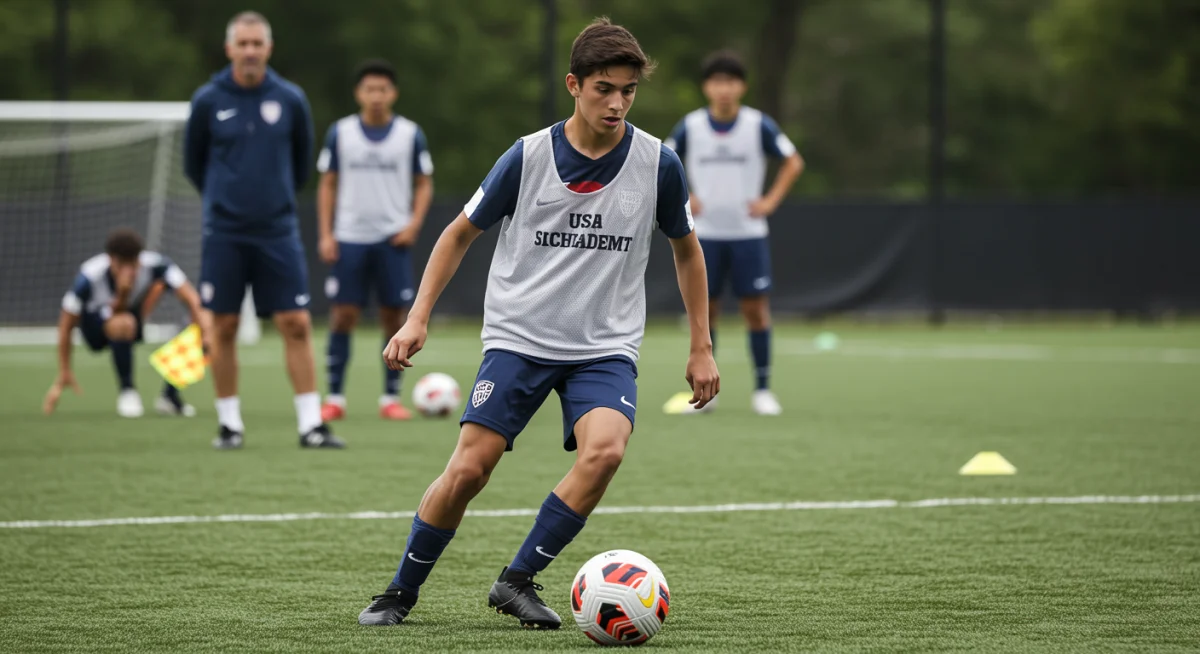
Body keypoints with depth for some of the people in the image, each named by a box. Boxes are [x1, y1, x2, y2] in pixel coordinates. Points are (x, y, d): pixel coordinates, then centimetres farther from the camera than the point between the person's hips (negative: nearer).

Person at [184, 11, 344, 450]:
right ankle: (229, 424, 14)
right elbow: (193, 162, 11)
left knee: (296, 324, -5)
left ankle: (311, 425, -2)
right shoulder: (208, 101, -2)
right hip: (224, 233, 0)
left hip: (278, 231, 0)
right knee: (224, 328, 2)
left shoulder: (290, 99, 0)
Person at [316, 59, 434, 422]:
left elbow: (424, 184, 9)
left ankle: (391, 398, 8)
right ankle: (334, 398, 2)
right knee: (343, 315, -3)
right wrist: (326, 235, 0)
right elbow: (327, 185, 8)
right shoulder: (340, 133, 3)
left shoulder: (410, 134, 2)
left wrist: (414, 223, -6)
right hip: (350, 238, 0)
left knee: (394, 317, 0)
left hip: (393, 241, 0)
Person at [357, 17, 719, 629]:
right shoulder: (528, 157, -6)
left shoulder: (657, 162, -3)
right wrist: (418, 318, 0)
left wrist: (701, 348, 13)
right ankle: (401, 592, 11)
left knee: (605, 449, -27)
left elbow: (686, 249, 13)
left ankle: (518, 581, -12)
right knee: (468, 467, -11)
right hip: (518, 337, -1)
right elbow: (460, 233, 7)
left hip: (606, 348, 1)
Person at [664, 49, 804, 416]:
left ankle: (763, 390, 6)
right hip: (705, 233, 1)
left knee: (755, 309, -2)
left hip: (748, 233, -1)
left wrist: (771, 200, -3)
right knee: (704, 310, 1)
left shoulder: (759, 125, -5)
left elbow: (793, 162, 6)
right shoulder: (690, 127, -2)